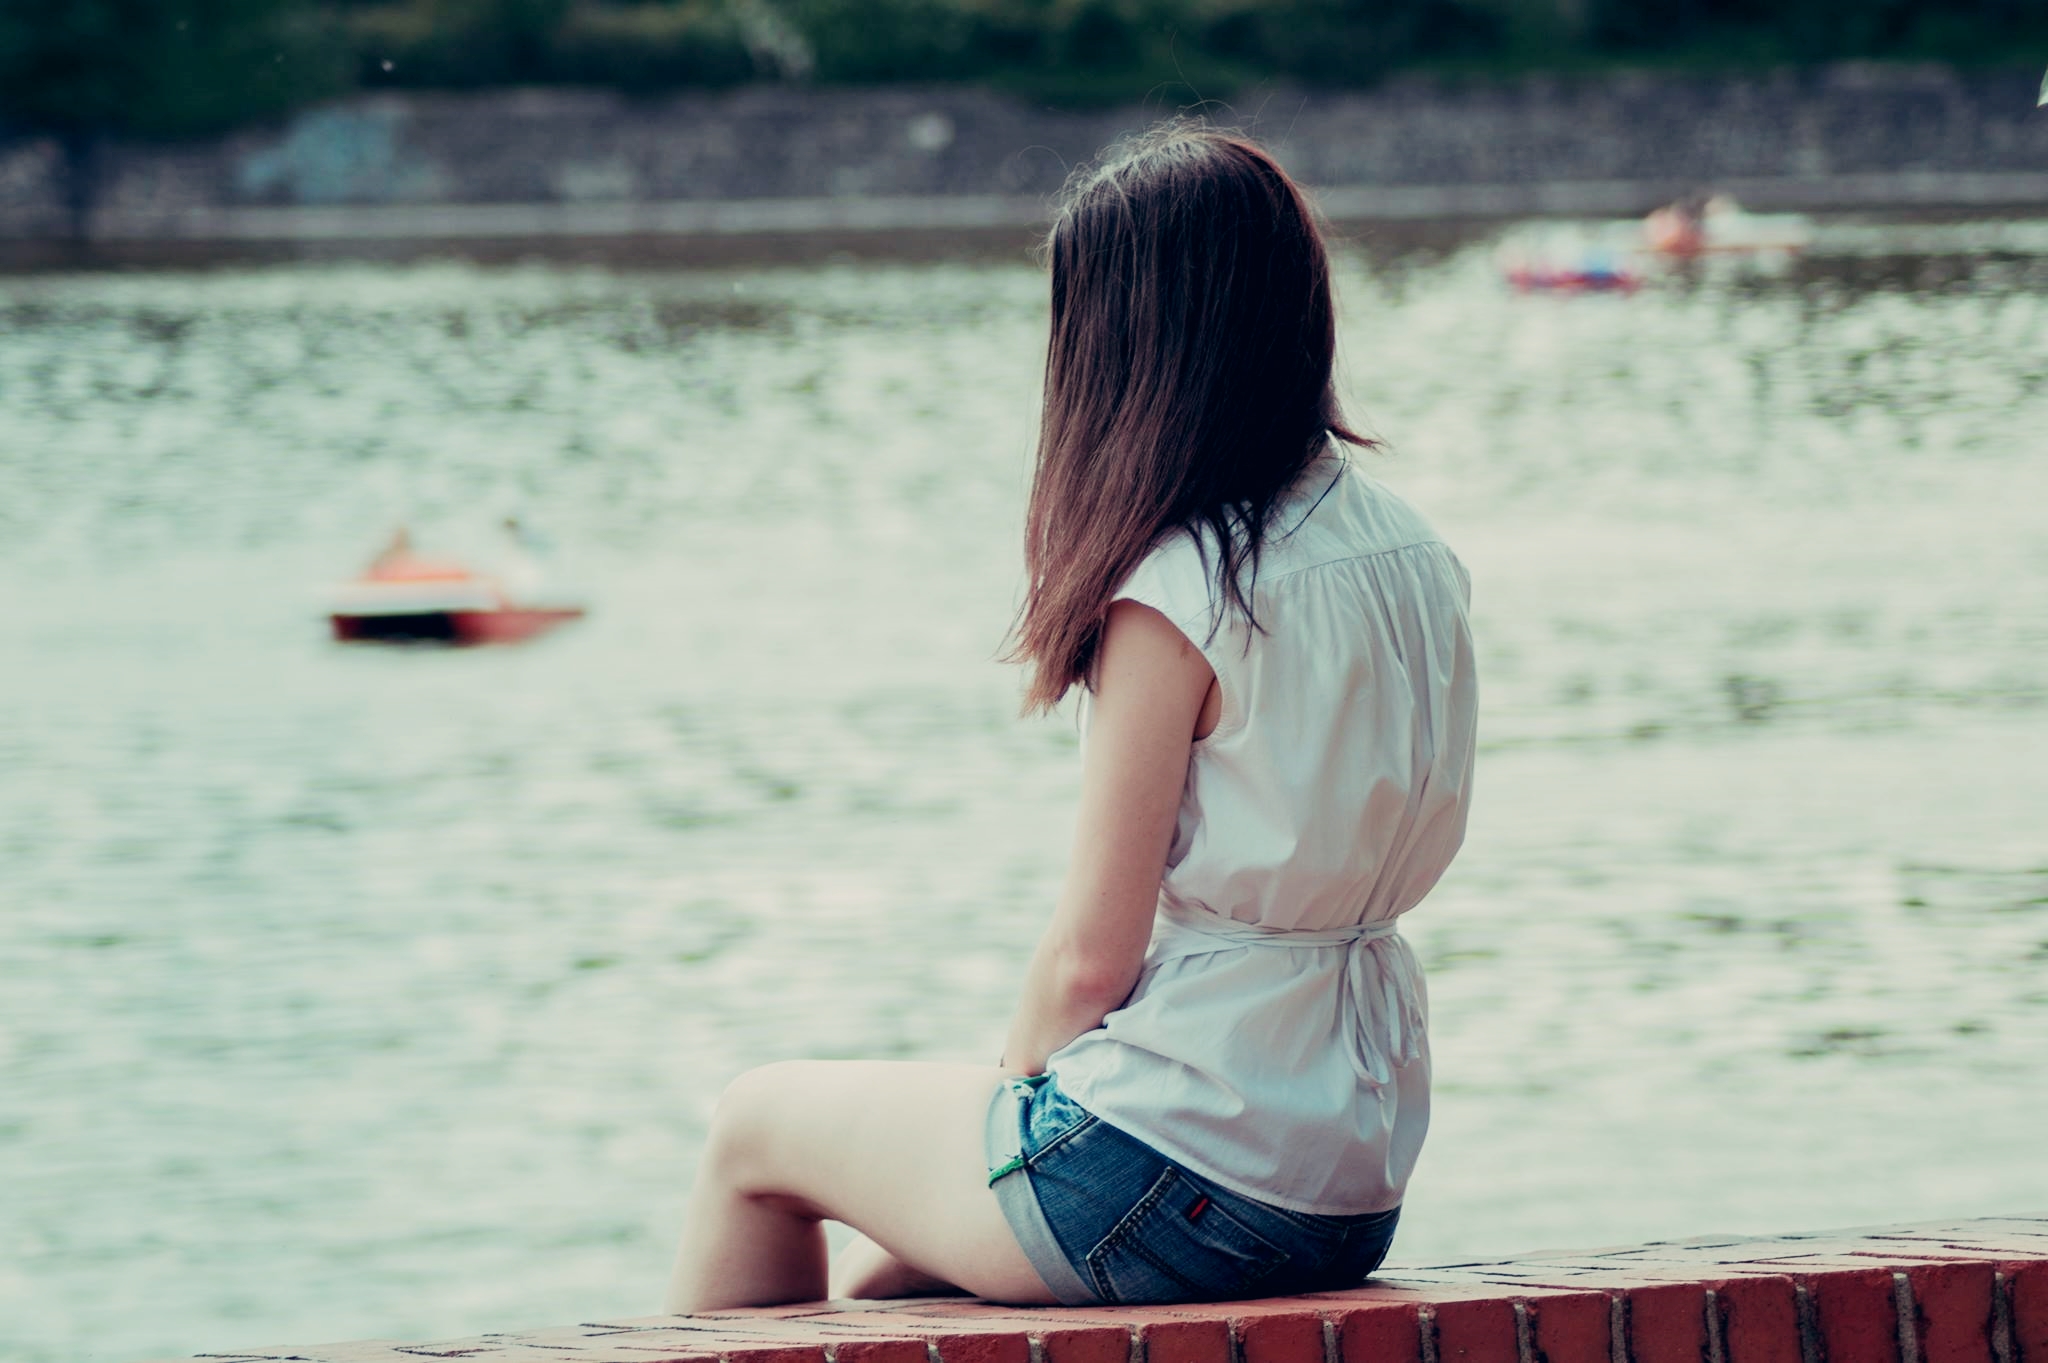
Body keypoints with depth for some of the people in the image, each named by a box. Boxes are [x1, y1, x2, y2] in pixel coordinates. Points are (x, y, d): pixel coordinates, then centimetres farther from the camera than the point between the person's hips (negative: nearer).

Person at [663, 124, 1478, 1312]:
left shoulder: (1176, 596, -19)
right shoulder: (1412, 555, 5)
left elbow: (1091, 956, -18)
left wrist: (1016, 1082, 3)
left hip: (1182, 1190, -7)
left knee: (759, 1124, 18)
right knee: (877, 1270, 29)